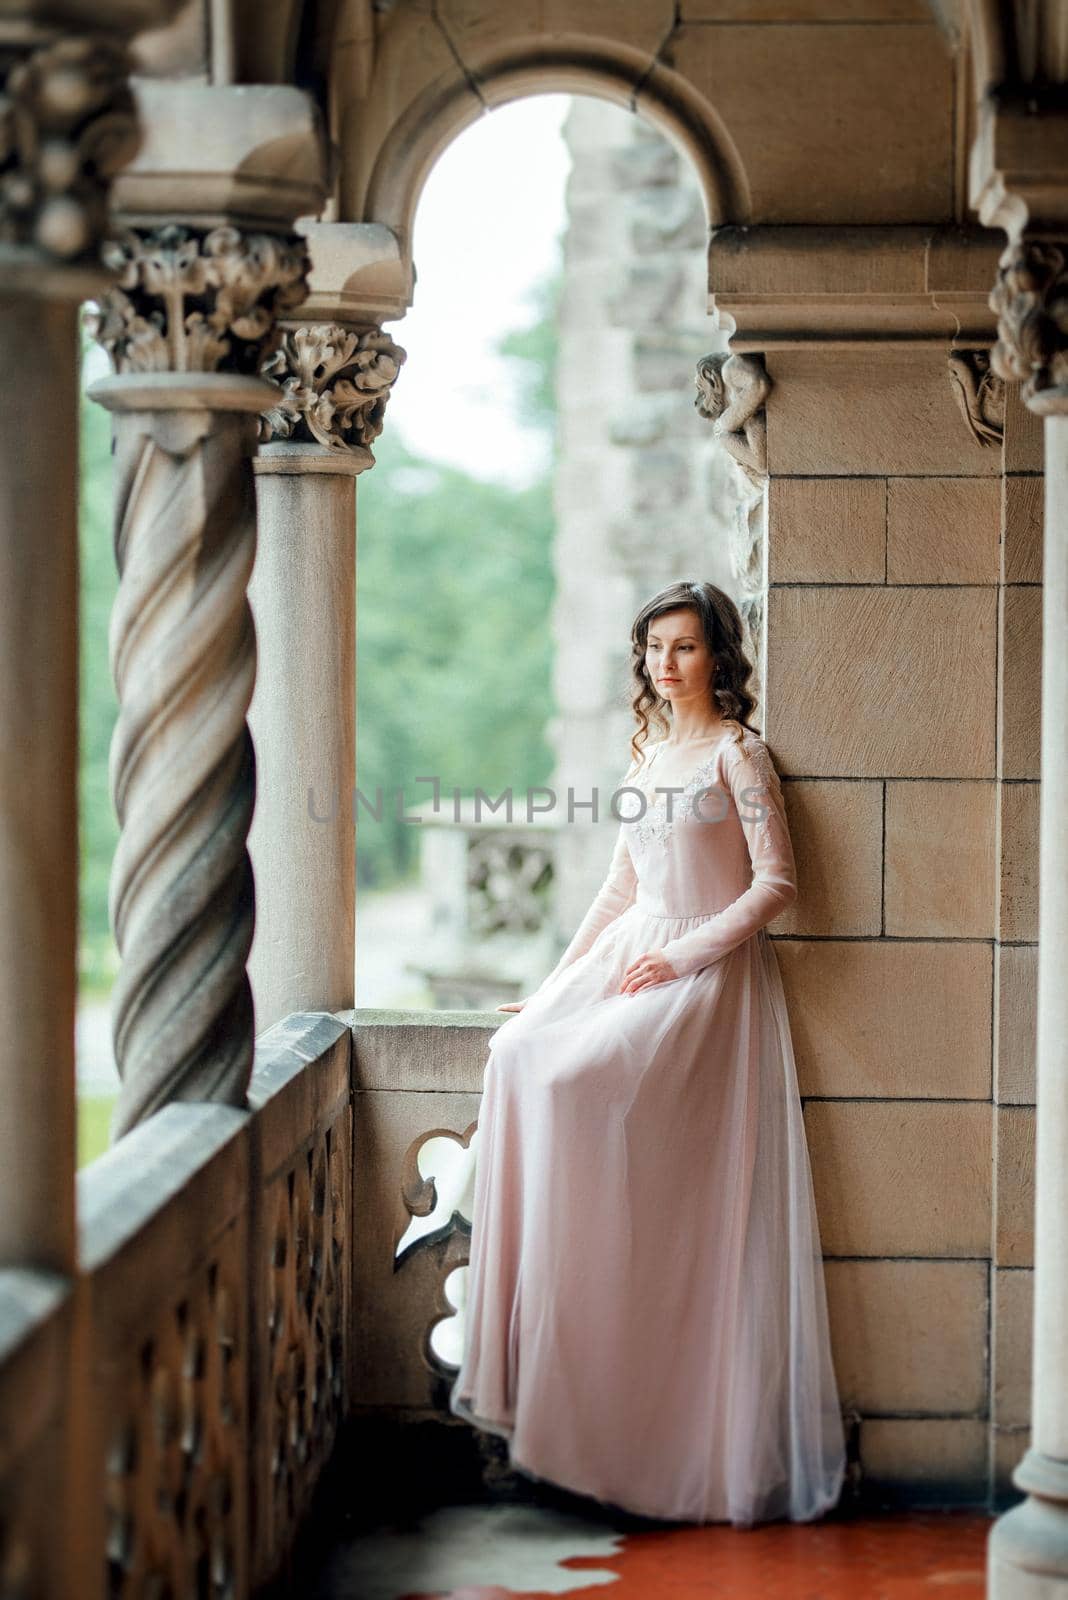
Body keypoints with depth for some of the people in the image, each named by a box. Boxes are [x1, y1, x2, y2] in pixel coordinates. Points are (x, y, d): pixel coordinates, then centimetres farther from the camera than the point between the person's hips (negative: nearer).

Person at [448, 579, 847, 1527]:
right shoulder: (649, 756, 18)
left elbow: (777, 881, -11)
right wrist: (558, 980, 15)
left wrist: (683, 955, -16)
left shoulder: (738, 752, -4)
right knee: (520, 1054, -17)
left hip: (709, 976, -7)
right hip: (629, 958, 7)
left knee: (578, 1078, -26)